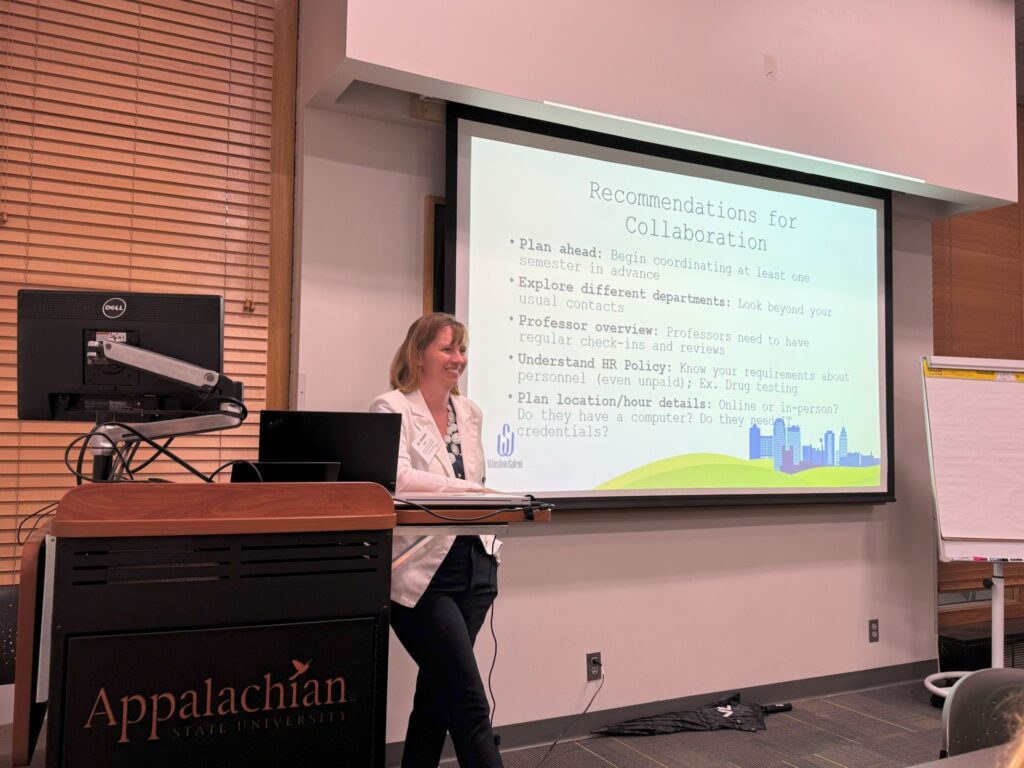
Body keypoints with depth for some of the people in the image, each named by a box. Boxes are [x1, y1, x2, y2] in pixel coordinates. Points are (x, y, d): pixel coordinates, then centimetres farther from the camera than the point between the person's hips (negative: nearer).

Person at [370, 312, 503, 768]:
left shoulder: (469, 412, 13)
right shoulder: (392, 408, -8)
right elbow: (394, 479, -24)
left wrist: (489, 537, 15)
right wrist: (464, 490, -35)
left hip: (473, 567, 7)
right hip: (422, 572, -6)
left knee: (438, 695, 14)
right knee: (469, 703, -5)